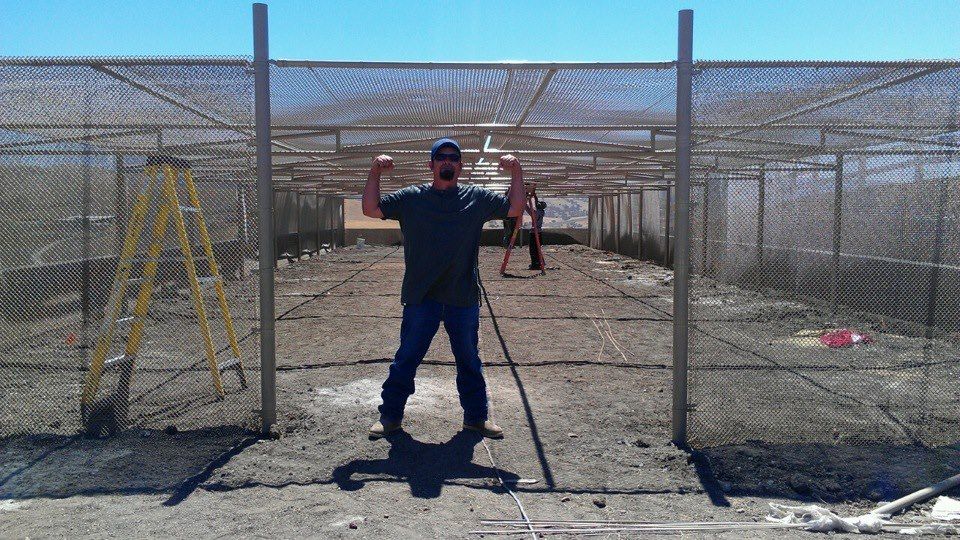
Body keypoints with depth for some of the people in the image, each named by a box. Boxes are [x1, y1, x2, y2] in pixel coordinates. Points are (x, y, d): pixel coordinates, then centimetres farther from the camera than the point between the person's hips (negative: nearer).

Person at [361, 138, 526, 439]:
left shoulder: (477, 198, 6)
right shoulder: (411, 198, 4)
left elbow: (515, 209, 3)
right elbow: (371, 209, 0)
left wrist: (516, 173, -7)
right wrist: (375, 173, -9)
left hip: (464, 298, 1)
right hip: (420, 297, -1)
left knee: (469, 360, 13)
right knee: (406, 358, 7)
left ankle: (476, 416, 27)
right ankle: (390, 416, 20)